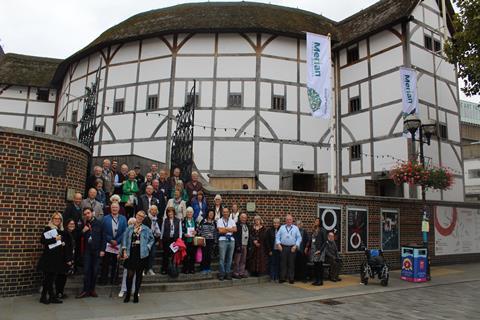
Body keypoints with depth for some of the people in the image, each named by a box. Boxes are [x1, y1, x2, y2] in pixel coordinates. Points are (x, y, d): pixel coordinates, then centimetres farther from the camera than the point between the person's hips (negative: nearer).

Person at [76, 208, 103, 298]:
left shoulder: (99, 223, -1)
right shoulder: (84, 224, 7)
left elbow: (103, 237, 0)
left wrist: (102, 250, -4)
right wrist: (83, 231, -8)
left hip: (96, 250, -1)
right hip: (87, 250, 2)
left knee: (94, 271, 4)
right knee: (86, 270, -2)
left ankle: (92, 289, 14)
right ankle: (86, 290, 3)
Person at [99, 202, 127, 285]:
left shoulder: (123, 219, 5)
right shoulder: (105, 218, 3)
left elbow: (125, 232, 1)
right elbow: (103, 232, -1)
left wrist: (117, 241, -8)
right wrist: (111, 240, -9)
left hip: (118, 244, 1)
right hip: (107, 245, -1)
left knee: (115, 263, 7)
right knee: (105, 263, 1)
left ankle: (114, 280, 18)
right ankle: (103, 280, 12)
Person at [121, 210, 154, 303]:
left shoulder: (146, 229, 4)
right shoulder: (129, 228, 6)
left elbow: (152, 239, 12)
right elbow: (125, 240, 5)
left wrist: (147, 247, 0)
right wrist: (124, 251, -3)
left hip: (142, 254, 0)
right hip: (131, 253, 0)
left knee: (139, 274, 5)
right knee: (130, 274, -3)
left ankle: (136, 294, 17)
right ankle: (128, 294, 12)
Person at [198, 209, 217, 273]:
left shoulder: (214, 222, 7)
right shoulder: (203, 221, -1)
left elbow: (215, 232, 10)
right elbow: (199, 230, 0)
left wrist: (215, 239, 6)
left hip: (211, 240, 3)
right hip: (204, 240, -3)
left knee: (209, 254, 5)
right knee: (204, 254, -3)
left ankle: (208, 267, 16)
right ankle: (203, 268, 8)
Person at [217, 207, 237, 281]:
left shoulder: (232, 221, 14)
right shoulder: (219, 220, 4)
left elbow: (235, 229, -2)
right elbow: (220, 231, -9)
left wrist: (225, 228, -10)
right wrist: (230, 229, -4)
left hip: (231, 240, 3)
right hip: (222, 240, -3)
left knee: (229, 258, 6)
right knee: (222, 258, -6)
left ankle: (227, 273, 13)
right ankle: (221, 274, 2)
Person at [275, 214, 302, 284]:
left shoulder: (295, 228, 8)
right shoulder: (282, 227, 11)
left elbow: (299, 238, 4)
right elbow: (277, 236, 8)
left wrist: (296, 246, -7)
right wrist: (278, 244, -5)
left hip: (292, 248, -1)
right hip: (283, 247, 1)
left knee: (291, 263, 2)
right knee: (283, 263, 2)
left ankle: (291, 278, 10)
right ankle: (282, 278, 9)